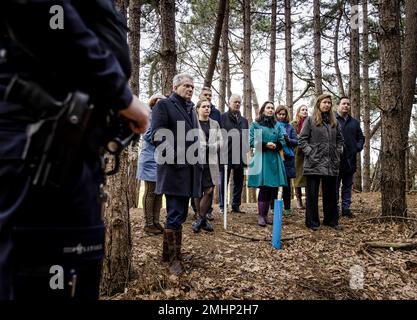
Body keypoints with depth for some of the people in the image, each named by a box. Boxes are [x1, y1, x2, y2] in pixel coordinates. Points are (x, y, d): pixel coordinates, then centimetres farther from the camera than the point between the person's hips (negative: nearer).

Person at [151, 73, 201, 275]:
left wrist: (197, 160, 17)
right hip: (174, 170, -8)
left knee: (179, 214, 13)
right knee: (176, 215, -5)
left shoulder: (191, 109, 22)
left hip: (189, 170, 8)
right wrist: (174, 157, -21)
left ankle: (167, 252, 27)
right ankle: (174, 258, 8)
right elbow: (157, 135, -12)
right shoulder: (164, 105, -2)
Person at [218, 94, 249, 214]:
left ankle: (236, 206, 18)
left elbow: (247, 138, 15)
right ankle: (222, 206, 11)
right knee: (223, 182, 3)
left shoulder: (244, 120, 17)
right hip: (226, 155, -5)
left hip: (240, 156, 5)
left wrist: (246, 153, 4)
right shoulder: (222, 117, 0)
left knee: (238, 182, 9)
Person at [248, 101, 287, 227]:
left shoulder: (277, 125, 14)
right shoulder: (255, 124, 3)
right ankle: (260, 215, 1)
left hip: (274, 159, 4)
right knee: (264, 187, -8)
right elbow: (251, 141, -4)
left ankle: (266, 214, 15)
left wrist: (275, 145, -11)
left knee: (271, 188, 5)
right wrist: (266, 145, -15)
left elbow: (282, 141, 10)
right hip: (261, 158, -4)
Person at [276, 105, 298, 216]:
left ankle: (287, 207, 15)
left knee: (287, 184, 6)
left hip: (287, 158, 2)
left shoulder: (290, 127, 10)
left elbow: (296, 142, 5)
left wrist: (288, 139, -13)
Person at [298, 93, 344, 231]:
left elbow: (340, 139, 21)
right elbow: (302, 139, -3)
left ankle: (331, 220, 24)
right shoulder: (310, 120, 0)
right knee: (312, 194, 2)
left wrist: (338, 152, 8)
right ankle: (312, 222, 11)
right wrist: (310, 152, -12)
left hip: (331, 163, 5)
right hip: (314, 163, -5)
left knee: (330, 193, 12)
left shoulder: (334, 121, 14)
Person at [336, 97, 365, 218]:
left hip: (350, 159, 5)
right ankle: (334, 209, 6)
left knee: (348, 186, 10)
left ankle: (346, 208, 17)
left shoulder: (354, 122, 16)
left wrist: (358, 147, 2)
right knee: (335, 186, 0)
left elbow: (361, 137, 20)